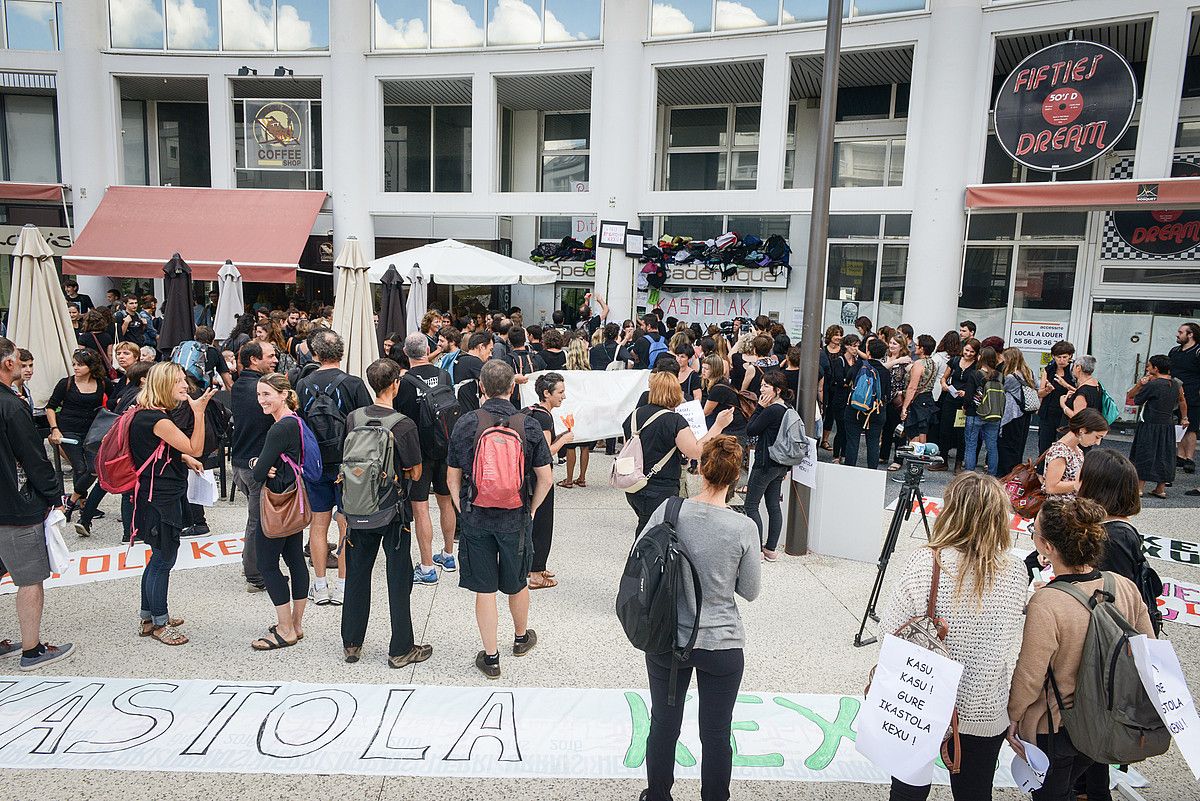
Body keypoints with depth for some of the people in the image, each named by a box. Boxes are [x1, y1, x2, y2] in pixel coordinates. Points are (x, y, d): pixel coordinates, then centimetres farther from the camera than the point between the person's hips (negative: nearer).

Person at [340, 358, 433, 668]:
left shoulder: (353, 418, -5)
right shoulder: (404, 425, -17)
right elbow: (414, 471, -9)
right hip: (392, 512, -4)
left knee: (356, 575, 16)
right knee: (398, 579, 7)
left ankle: (351, 644, 28)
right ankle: (401, 649, 16)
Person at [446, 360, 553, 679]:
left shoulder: (466, 423, -7)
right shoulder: (528, 425, -8)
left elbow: (452, 477, -1)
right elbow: (545, 478, -5)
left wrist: (463, 510, 11)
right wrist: (531, 510, 8)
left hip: (475, 518, 0)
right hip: (516, 518, 0)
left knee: (484, 589, 10)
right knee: (517, 583, 20)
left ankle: (490, 656, 19)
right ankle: (521, 637, 41)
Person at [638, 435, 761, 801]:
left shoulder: (668, 511, -14)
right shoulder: (744, 529, -17)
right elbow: (750, 591, -5)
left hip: (667, 640, 2)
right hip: (721, 645, -2)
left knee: (664, 725, 20)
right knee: (716, 735, 16)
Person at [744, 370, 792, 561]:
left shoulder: (771, 410, -21)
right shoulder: (788, 408, 6)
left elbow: (750, 431, -14)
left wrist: (760, 407, -11)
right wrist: (786, 467, 20)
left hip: (765, 464, -9)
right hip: (780, 464, 9)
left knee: (751, 505, 1)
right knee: (774, 506, 12)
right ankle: (771, 549, 19)